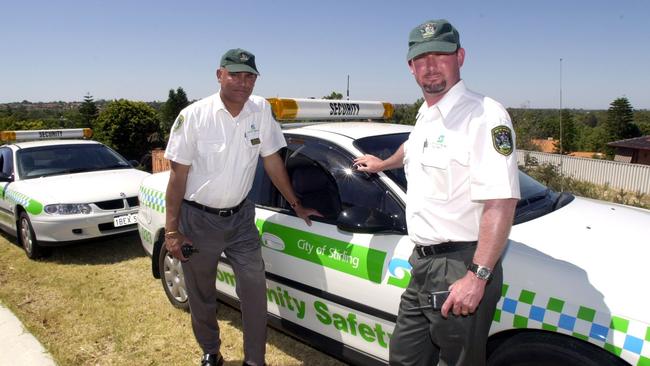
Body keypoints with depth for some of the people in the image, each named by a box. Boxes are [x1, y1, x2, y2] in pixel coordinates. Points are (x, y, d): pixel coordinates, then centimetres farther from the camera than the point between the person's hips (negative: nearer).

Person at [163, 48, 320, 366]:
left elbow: (272, 160, 4)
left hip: (240, 217, 2)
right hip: (198, 219, -2)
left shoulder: (261, 110, -4)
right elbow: (178, 175, -9)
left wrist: (296, 205, 6)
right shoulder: (193, 116, -12)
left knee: (254, 288, -1)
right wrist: (171, 231, -10)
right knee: (201, 296, 12)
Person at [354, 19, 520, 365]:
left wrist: (477, 276, -27)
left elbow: (500, 203, -23)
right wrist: (382, 164, 52)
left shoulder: (484, 115, -16)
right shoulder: (424, 117, 12)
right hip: (422, 263, 9)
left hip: (460, 269, -8)